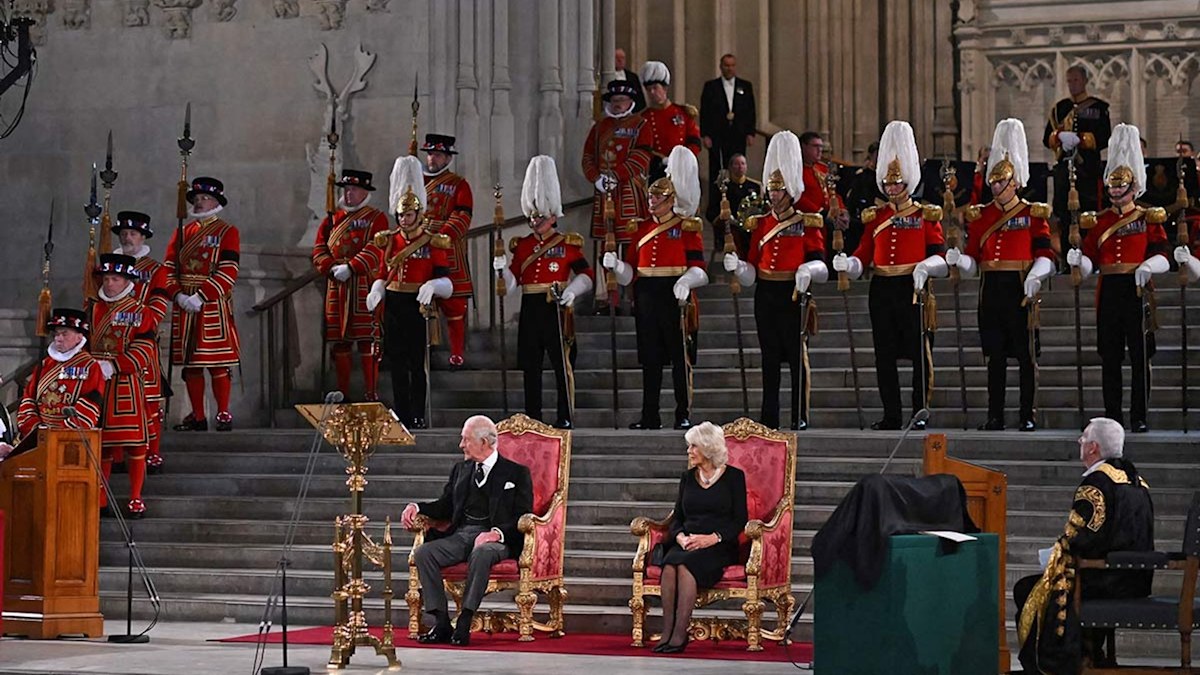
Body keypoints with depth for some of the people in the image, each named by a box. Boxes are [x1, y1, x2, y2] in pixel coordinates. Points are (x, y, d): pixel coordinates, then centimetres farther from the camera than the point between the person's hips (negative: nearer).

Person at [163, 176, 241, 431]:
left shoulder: (227, 233, 0)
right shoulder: (182, 233, 14)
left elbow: (228, 272, -11)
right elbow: (169, 268, 9)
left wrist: (200, 297, -18)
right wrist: (179, 295, -9)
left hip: (214, 306, -5)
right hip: (184, 308, 5)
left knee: (218, 363, -5)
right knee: (190, 364, 6)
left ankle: (223, 414, 1)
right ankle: (197, 416, 12)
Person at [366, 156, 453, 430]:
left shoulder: (432, 243, -4)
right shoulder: (388, 241, 8)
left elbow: (446, 282, -6)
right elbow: (382, 275, 13)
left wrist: (432, 286, -27)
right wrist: (376, 291, -8)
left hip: (418, 306, -4)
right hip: (393, 306, 4)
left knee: (417, 363, -1)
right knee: (396, 361, 6)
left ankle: (418, 416, 5)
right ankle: (401, 414, 12)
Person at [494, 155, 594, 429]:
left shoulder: (568, 243, 3)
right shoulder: (521, 245, 12)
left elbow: (586, 274, 2)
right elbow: (513, 286, 10)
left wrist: (572, 291, -16)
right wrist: (503, 269, -10)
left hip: (557, 309, -4)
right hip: (530, 309, 4)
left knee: (561, 363, -3)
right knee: (530, 364, 4)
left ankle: (565, 417, 1)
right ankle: (532, 416, 10)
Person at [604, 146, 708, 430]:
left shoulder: (687, 227, 0)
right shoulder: (642, 228, 14)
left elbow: (698, 269, -7)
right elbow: (631, 272, 12)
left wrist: (686, 282, -27)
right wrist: (615, 265, -8)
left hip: (675, 297, -5)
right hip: (646, 298, 5)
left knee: (680, 358, -1)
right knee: (649, 359, 6)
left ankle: (683, 415, 4)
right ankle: (650, 417, 9)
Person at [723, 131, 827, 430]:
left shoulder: (807, 224, 0)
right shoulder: (760, 224, 12)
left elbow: (819, 264, -7)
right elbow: (753, 271, 13)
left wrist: (807, 272, -27)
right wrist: (737, 267, -7)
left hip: (793, 294, -4)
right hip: (766, 296, 4)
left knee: (797, 354, -3)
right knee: (770, 357, 6)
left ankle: (800, 417, 1)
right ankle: (769, 417, 8)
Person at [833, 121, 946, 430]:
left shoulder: (926, 216, 3)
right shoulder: (875, 217, 13)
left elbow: (938, 255, -6)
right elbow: (864, 255, 9)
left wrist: (924, 267, -26)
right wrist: (846, 264, -12)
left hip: (912, 288, -4)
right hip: (881, 289, 4)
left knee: (919, 352, -4)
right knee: (884, 355, 4)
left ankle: (920, 413, 1)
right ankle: (891, 415, 10)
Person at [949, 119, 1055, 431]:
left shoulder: (1033, 214, 2)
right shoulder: (980, 215, 12)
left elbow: (1045, 255, -6)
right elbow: (973, 261, 10)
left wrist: (1034, 277, -24)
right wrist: (957, 259, -12)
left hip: (1019, 289, -3)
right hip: (991, 290, 3)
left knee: (1025, 354, -1)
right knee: (995, 355, 5)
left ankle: (1028, 415, 4)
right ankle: (995, 415, 9)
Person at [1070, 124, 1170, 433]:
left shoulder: (1148, 218, 5)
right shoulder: (1097, 221, 14)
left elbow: (1161, 254, -5)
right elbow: (1090, 262, 8)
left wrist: (1148, 266, -26)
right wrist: (1077, 260, -14)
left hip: (1137, 290, -3)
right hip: (1109, 293, 3)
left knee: (1139, 356, -3)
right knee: (1110, 357, 4)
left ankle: (1139, 417, 0)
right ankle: (1112, 416, 9)